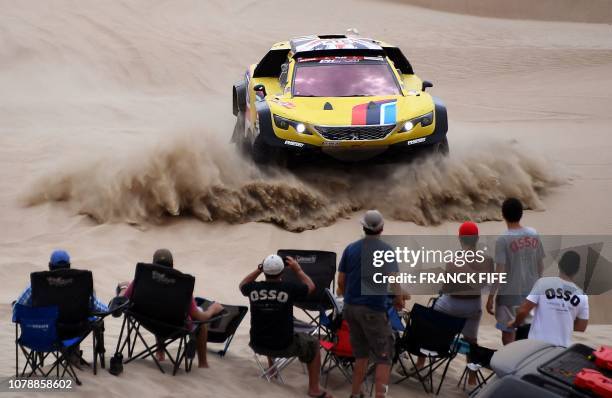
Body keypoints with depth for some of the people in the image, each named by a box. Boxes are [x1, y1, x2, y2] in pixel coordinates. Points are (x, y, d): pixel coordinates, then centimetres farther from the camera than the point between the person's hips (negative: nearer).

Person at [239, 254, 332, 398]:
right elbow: (311, 286, 3)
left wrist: (258, 270, 13)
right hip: (284, 347, -4)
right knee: (313, 344, 21)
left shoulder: (253, 288, -11)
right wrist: (297, 269, 13)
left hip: (257, 345, 4)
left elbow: (242, 285, 16)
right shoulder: (289, 288, -18)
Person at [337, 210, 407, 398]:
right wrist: (399, 300, 0)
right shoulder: (387, 250, -7)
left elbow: (341, 281, 7)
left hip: (351, 307, 5)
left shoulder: (350, 249, 5)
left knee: (361, 354, 18)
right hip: (374, 309, -5)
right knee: (383, 357, 0)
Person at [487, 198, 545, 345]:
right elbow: (541, 266, 6)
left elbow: (499, 272, -18)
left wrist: (491, 297, -11)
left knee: (508, 333, 5)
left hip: (509, 294, -5)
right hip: (531, 292, 5)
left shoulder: (503, 239, -16)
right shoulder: (534, 234, -1)